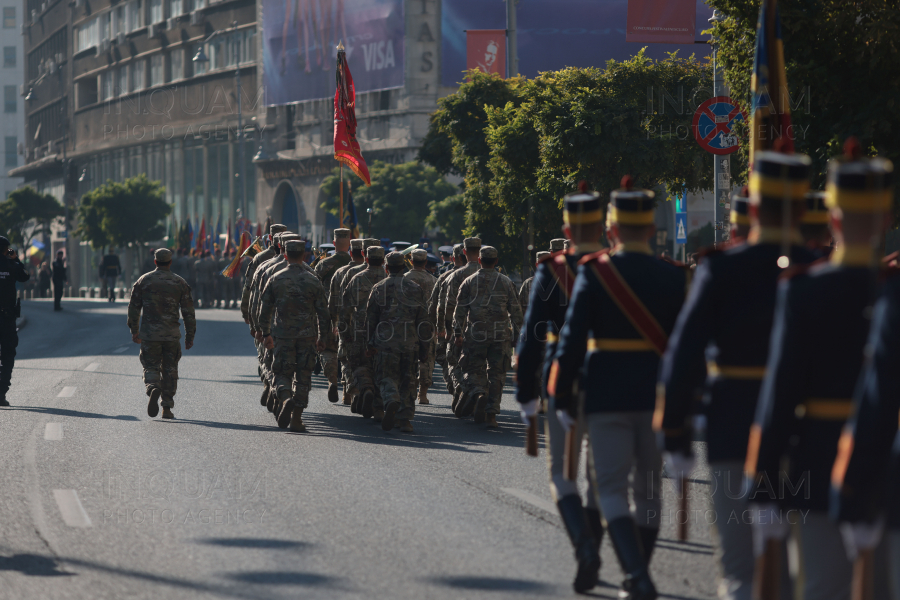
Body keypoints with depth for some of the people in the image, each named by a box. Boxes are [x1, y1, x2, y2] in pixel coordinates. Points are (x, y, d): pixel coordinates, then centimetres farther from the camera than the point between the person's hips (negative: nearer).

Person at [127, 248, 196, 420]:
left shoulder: (143, 280, 2)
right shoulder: (180, 283, 2)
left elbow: (133, 308, 6)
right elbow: (188, 312, 2)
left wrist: (134, 331, 16)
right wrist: (189, 336, 10)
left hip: (149, 334, 0)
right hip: (172, 334, 1)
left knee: (151, 367, 6)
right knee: (169, 370, 10)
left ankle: (153, 388, -26)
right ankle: (167, 408, 10)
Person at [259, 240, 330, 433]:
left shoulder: (275, 280, 0)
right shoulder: (313, 281, -1)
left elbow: (265, 310, 5)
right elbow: (323, 312, 2)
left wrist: (266, 334, 16)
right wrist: (322, 337, 12)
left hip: (282, 336, 0)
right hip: (307, 337, 0)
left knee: (282, 373, 8)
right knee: (303, 376, 7)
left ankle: (286, 399, -23)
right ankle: (296, 419, 5)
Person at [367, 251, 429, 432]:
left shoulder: (379, 288, 1)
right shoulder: (415, 288, 5)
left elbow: (370, 317, 3)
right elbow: (422, 318, 6)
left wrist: (370, 343, 8)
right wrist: (423, 341, 13)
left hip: (386, 341, -2)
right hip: (410, 342, 2)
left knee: (386, 376, 3)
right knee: (407, 380, 9)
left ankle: (391, 401, -28)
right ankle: (405, 419, 7)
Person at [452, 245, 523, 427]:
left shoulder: (469, 282, 2)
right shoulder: (505, 282, 5)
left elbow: (460, 309, 1)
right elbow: (515, 310, 6)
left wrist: (458, 333, 6)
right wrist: (517, 333, 13)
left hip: (476, 334, -1)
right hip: (501, 335, 1)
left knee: (474, 369, 9)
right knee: (496, 373, 5)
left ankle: (477, 392, -23)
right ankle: (491, 413, 1)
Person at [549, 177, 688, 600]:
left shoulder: (594, 273, -7)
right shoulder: (673, 277, 0)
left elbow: (572, 339, -9)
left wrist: (562, 397, -1)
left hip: (607, 398, -3)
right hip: (659, 397, 3)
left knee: (612, 488, 1)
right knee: (648, 490, 14)